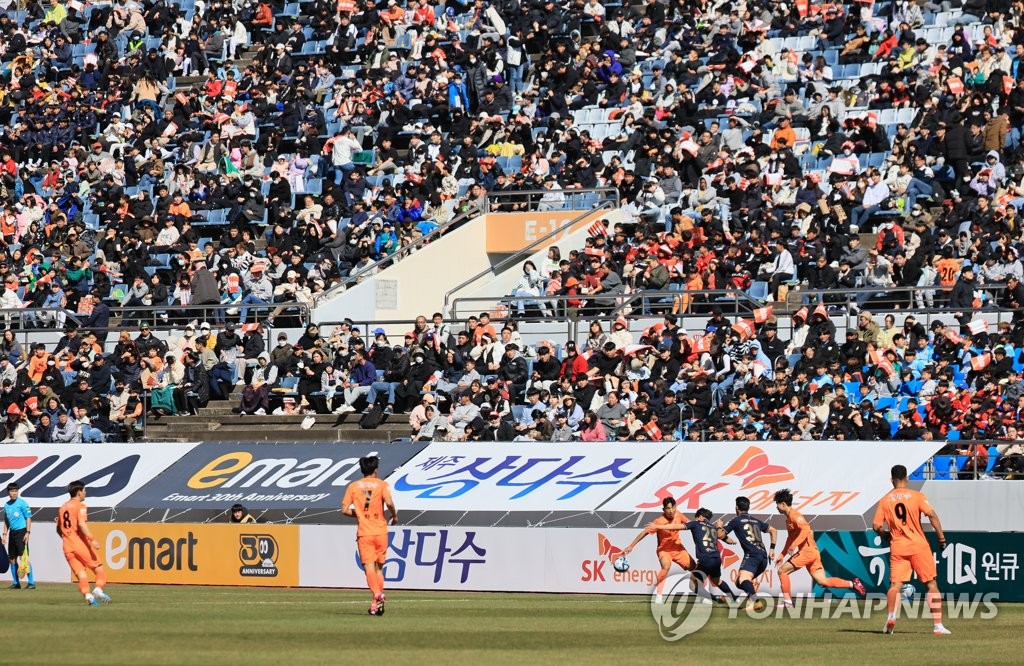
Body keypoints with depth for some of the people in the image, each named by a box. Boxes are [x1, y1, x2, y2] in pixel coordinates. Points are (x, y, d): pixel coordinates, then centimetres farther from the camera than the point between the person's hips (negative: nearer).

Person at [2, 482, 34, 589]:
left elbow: (28, 518, -7)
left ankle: (31, 582, -10)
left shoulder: (22, 503, -6)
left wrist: (27, 532, -14)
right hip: (12, 532, 7)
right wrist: (5, 534, 14)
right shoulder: (7, 505, 13)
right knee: (12, 559, 7)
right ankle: (16, 583, 15)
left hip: (21, 531, -7)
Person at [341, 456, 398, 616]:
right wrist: (394, 516, 3)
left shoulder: (353, 486, 5)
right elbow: (389, 502, -16)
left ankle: (377, 594, -31)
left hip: (363, 532, 0)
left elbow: (344, 509, 1)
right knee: (379, 568, 13)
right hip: (380, 531, 0)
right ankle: (376, 603, 11)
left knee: (369, 567, -7)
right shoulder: (381, 484, 0)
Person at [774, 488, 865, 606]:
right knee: (823, 581, 5)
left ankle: (787, 602, -5)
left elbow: (805, 529, -24)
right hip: (811, 553, 10)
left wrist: (794, 545, -27)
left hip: (808, 551, -10)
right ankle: (852, 584, 2)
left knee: (782, 571, -5)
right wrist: (782, 555, 28)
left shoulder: (794, 515, -9)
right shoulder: (788, 518, 22)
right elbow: (790, 539, 31)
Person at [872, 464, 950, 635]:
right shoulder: (916, 496, -1)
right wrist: (942, 538, -5)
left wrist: (886, 535, 23)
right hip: (918, 546, -1)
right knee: (931, 584, 5)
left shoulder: (885, 501, 6)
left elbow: (876, 526, 3)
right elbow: (932, 515, -11)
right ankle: (937, 625, -1)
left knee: (895, 585, 3)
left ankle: (891, 617, -22)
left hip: (897, 547, 1)